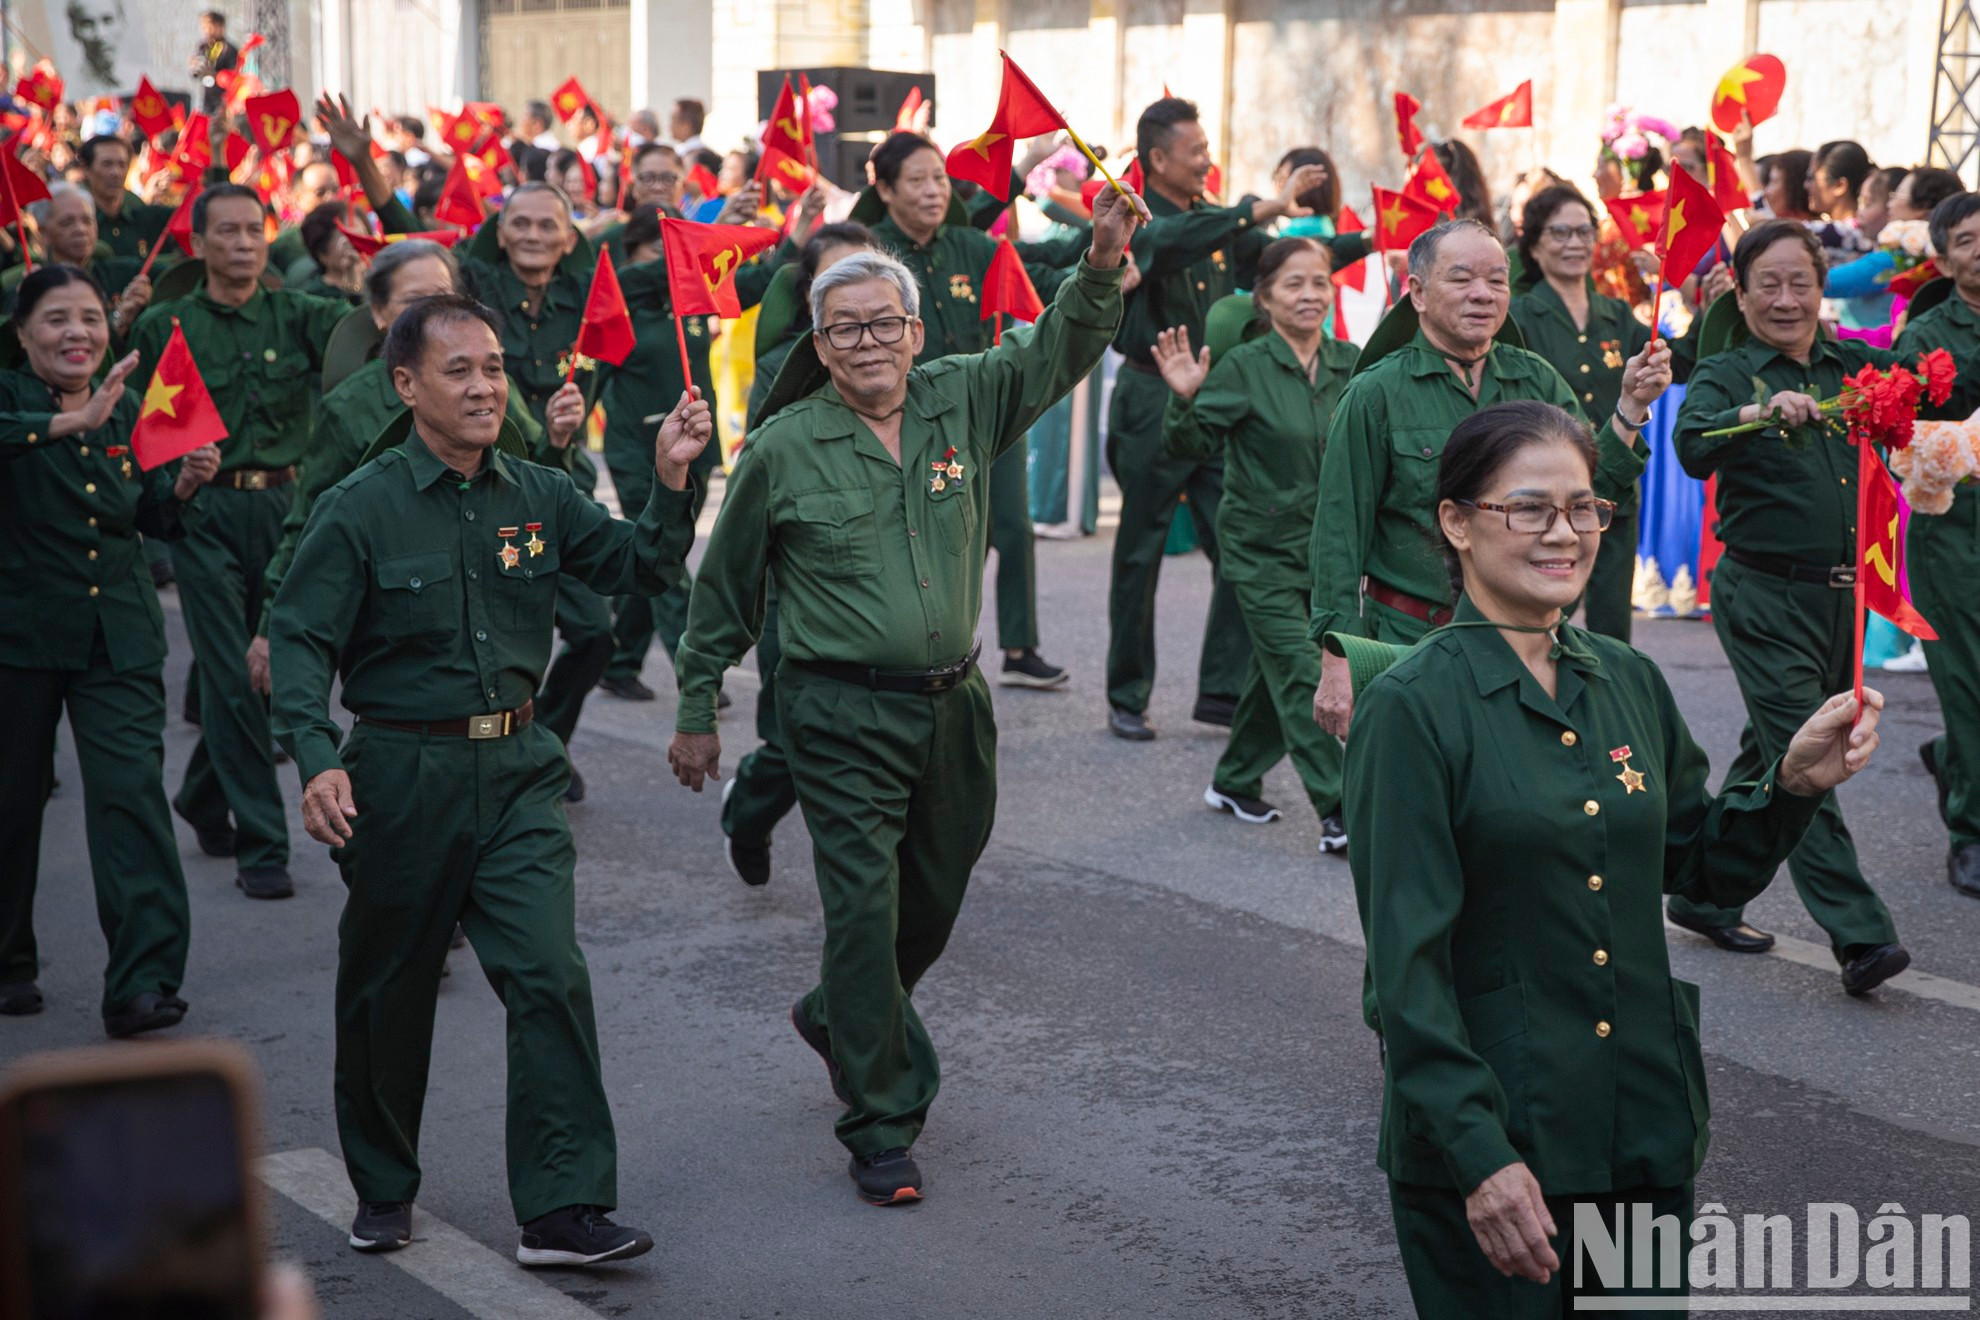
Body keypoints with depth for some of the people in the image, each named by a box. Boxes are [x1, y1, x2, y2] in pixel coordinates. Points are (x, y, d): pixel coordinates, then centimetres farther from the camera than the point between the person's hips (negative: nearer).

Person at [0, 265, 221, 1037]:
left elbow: (152, 519, 15)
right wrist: (73, 420, -38)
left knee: (131, 792, -10)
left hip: (120, 638, 2)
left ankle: (142, 984, -11)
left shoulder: (128, 410, 7)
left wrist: (185, 483, -4)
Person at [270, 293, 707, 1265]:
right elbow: (299, 640, -9)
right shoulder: (361, 509, -8)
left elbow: (639, 568, 9)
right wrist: (318, 761, -23)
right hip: (402, 774, -2)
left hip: (518, 770, 2)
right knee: (388, 993, 12)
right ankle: (384, 1191, 33)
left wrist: (671, 481, -9)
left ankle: (563, 1210, -4)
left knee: (550, 976, -10)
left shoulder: (539, 497, 4)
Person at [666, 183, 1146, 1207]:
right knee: (865, 909, -7)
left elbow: (1057, 354, -4)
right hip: (843, 717, -4)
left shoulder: (963, 402, 5)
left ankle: (843, 1020, 46)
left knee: (937, 898, 18)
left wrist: (1101, 267, -24)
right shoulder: (783, 450, -3)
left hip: (955, 704, 5)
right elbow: (723, 590, 5)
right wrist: (697, 713, 8)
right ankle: (881, 1128, 3)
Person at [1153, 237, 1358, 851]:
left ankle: (1236, 782, 32)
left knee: (1277, 671, 15)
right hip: (1263, 551, -5)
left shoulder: (1350, 364, 3)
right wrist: (1185, 400, -31)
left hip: (1328, 547, 5)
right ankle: (1339, 816, -8)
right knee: (1300, 676, -9)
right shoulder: (1245, 367, -10)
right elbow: (1195, 443, -14)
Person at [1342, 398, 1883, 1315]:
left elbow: (1709, 869, 15)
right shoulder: (1412, 707, -12)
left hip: (1645, 1128, 6)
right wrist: (1479, 1154, -20)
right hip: (1488, 1143, -6)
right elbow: (1408, 959, -15)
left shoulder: (1631, 683, 6)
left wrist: (1793, 782, -3)